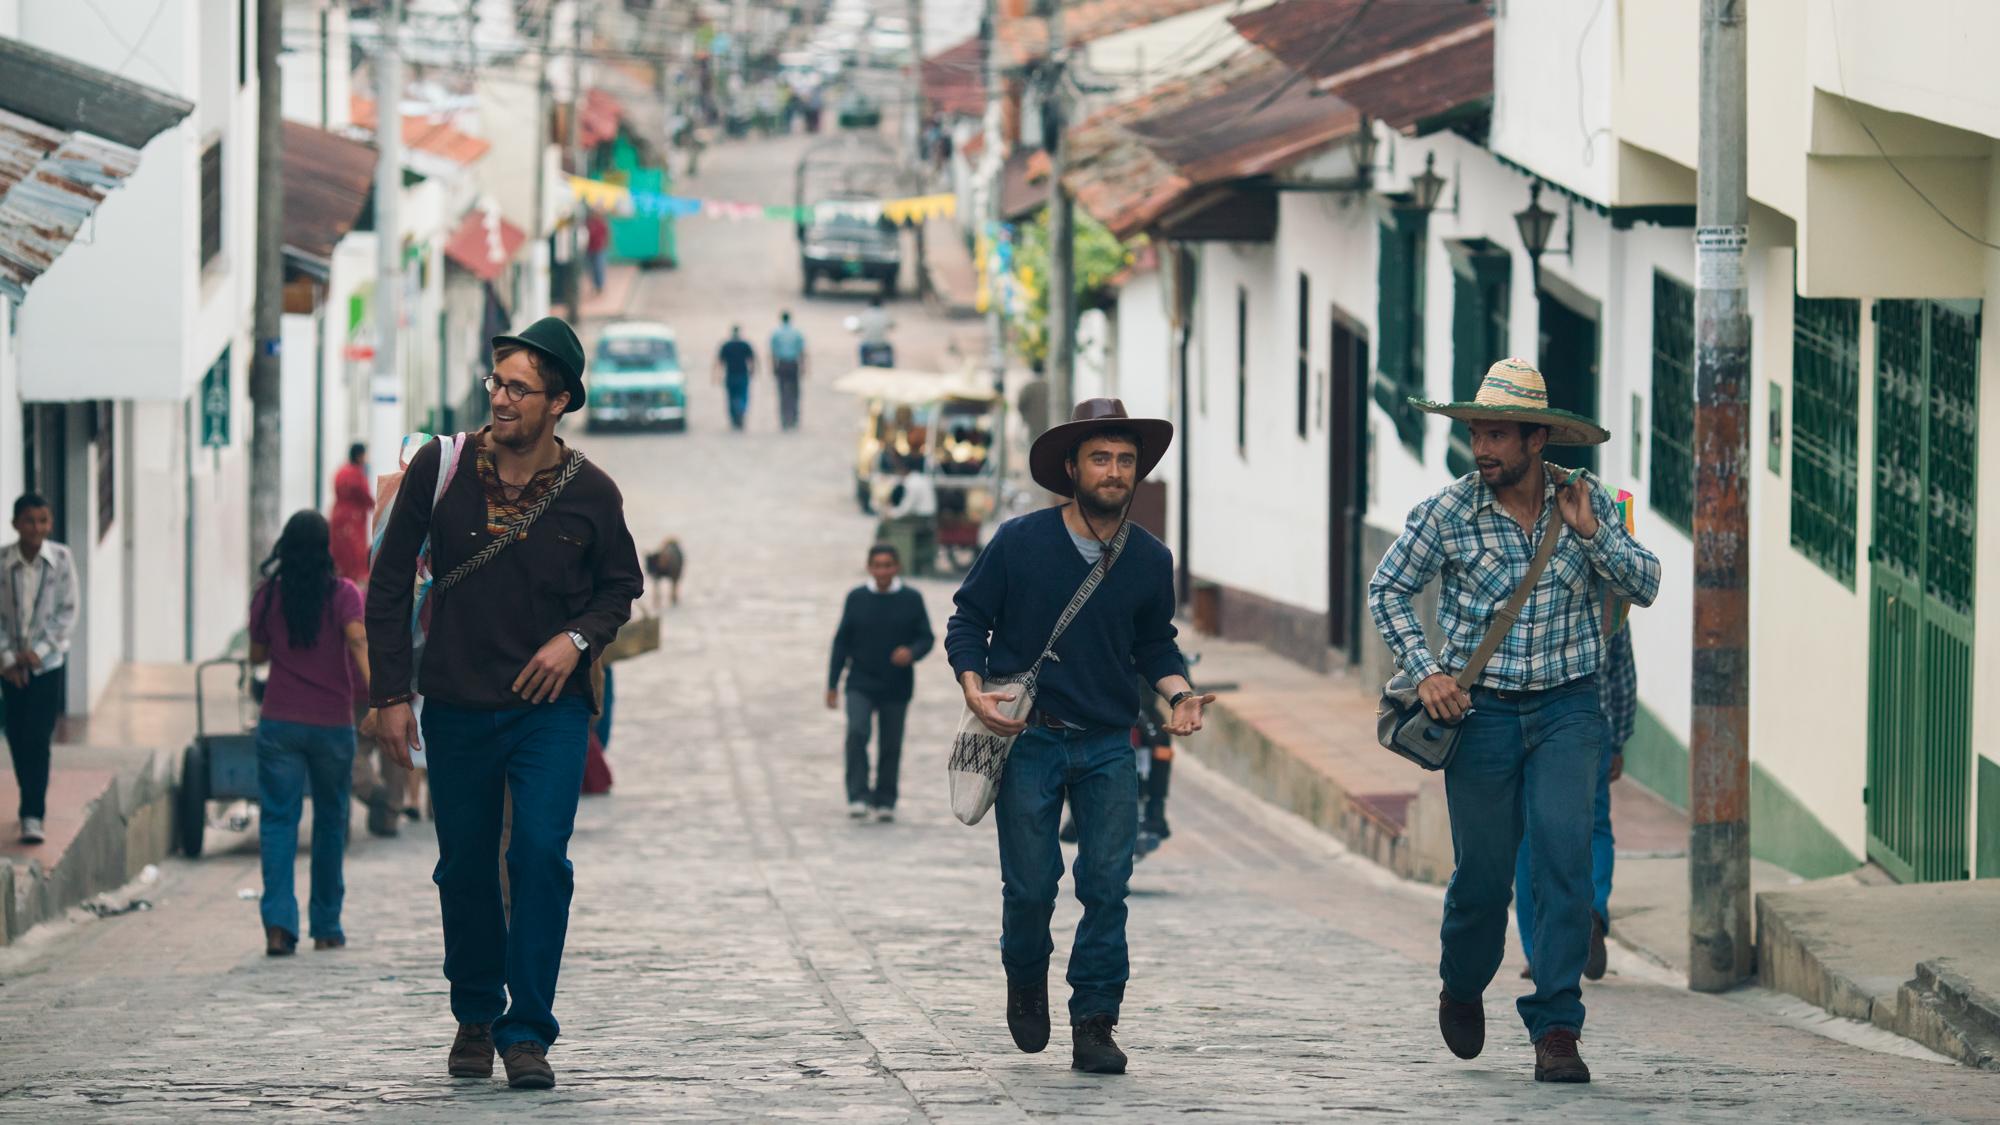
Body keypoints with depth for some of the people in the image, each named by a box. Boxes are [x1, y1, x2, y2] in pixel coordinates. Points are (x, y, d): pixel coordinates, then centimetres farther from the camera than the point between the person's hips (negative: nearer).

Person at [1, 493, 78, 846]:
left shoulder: (61, 560, -6)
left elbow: (68, 612, -4)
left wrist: (38, 651, -11)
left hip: (48, 661, -2)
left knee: (38, 739, -10)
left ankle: (33, 815, -11)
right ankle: (33, 806, 23)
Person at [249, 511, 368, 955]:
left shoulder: (268, 595, 0)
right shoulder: (344, 593, -5)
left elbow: (257, 655, 10)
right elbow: (357, 642, -20)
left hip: (279, 724, 0)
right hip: (333, 725, 0)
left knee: (278, 820, -2)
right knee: (330, 822, 14)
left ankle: (279, 922, -20)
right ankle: (326, 927, 20)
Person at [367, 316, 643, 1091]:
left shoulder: (590, 493, -4)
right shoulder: (441, 468, -4)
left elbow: (620, 586, 12)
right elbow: (390, 580, 3)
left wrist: (578, 637, -9)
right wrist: (390, 693, 0)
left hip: (550, 706, -1)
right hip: (457, 707, 1)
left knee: (540, 853, -15)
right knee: (465, 869, 8)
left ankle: (528, 1031, -8)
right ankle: (475, 1016, 29)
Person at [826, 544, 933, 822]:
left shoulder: (911, 600, 1)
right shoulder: (857, 598, 2)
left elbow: (927, 638, 3)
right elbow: (842, 641, 6)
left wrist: (912, 652, -21)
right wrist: (832, 685, 5)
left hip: (896, 687, 1)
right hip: (861, 685, -1)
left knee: (890, 745, 5)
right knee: (857, 733, -20)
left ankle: (885, 801, 19)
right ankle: (858, 797, -18)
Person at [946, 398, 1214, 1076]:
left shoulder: (1149, 560, 4)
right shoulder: (1020, 543, -4)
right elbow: (968, 620, 3)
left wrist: (1178, 692, -1)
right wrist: (973, 688, -13)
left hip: (1108, 746, 2)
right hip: (1028, 740, -2)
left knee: (1107, 886, -6)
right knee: (1030, 885, 0)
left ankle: (1094, 1025, 2)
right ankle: (1026, 980, 31)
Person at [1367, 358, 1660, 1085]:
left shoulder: (1586, 504, -1)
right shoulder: (1448, 513, -5)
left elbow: (1645, 585, 0)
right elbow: (1386, 591, 4)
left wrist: (1590, 534, -15)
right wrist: (1425, 671, -7)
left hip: (1566, 708, 0)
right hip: (1481, 712, 0)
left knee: (1565, 856, -15)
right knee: (1483, 873, 4)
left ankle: (1556, 1029, -11)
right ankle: (1462, 989, 36)